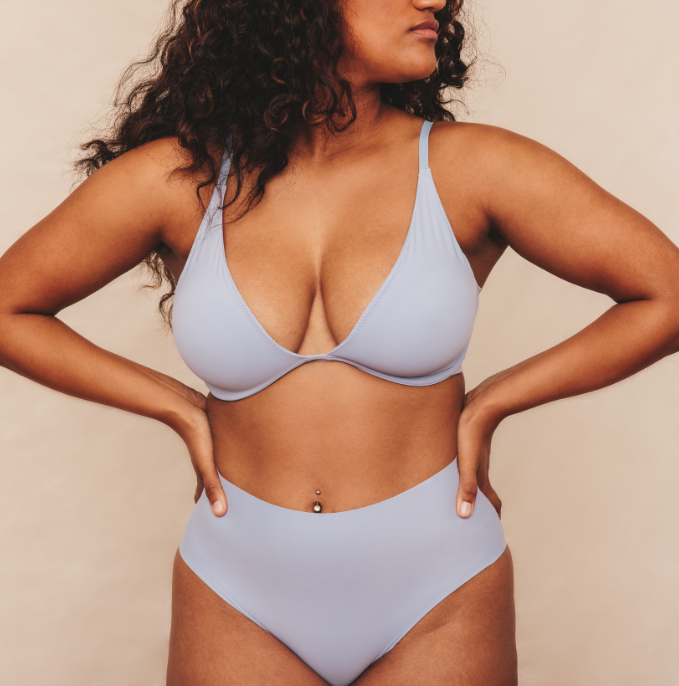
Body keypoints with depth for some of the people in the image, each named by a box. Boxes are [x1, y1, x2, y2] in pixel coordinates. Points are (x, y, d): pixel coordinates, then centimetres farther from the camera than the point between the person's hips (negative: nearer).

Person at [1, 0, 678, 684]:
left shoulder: (467, 168, -8)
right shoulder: (178, 178, -7)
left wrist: (492, 401, -5)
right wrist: (178, 407, -2)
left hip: (438, 598, 0)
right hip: (239, 599, 1)